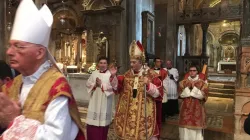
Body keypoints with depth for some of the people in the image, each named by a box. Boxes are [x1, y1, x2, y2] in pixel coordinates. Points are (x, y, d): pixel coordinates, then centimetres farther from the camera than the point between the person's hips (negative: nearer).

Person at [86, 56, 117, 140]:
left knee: (102, 123, 3)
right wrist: (95, 84, -12)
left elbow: (113, 87, -17)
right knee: (92, 123, 9)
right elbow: (88, 84, 7)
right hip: (95, 101, 4)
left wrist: (101, 84, -17)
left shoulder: (110, 75, -6)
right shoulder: (94, 73, 10)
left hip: (104, 102, -4)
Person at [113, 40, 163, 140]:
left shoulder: (151, 74, -7)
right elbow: (117, 88, 5)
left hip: (145, 112, -3)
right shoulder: (127, 75, 4)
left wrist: (148, 84, -25)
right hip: (129, 111, 4)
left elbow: (157, 93, -9)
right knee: (128, 132, 13)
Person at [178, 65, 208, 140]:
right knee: (185, 127, 5)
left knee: (196, 126, 2)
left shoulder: (202, 83, 0)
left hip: (197, 108, -1)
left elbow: (202, 95, -10)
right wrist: (188, 87, -14)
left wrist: (194, 87, -15)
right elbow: (181, 94, -4)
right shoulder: (183, 82, 5)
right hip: (186, 107, 2)